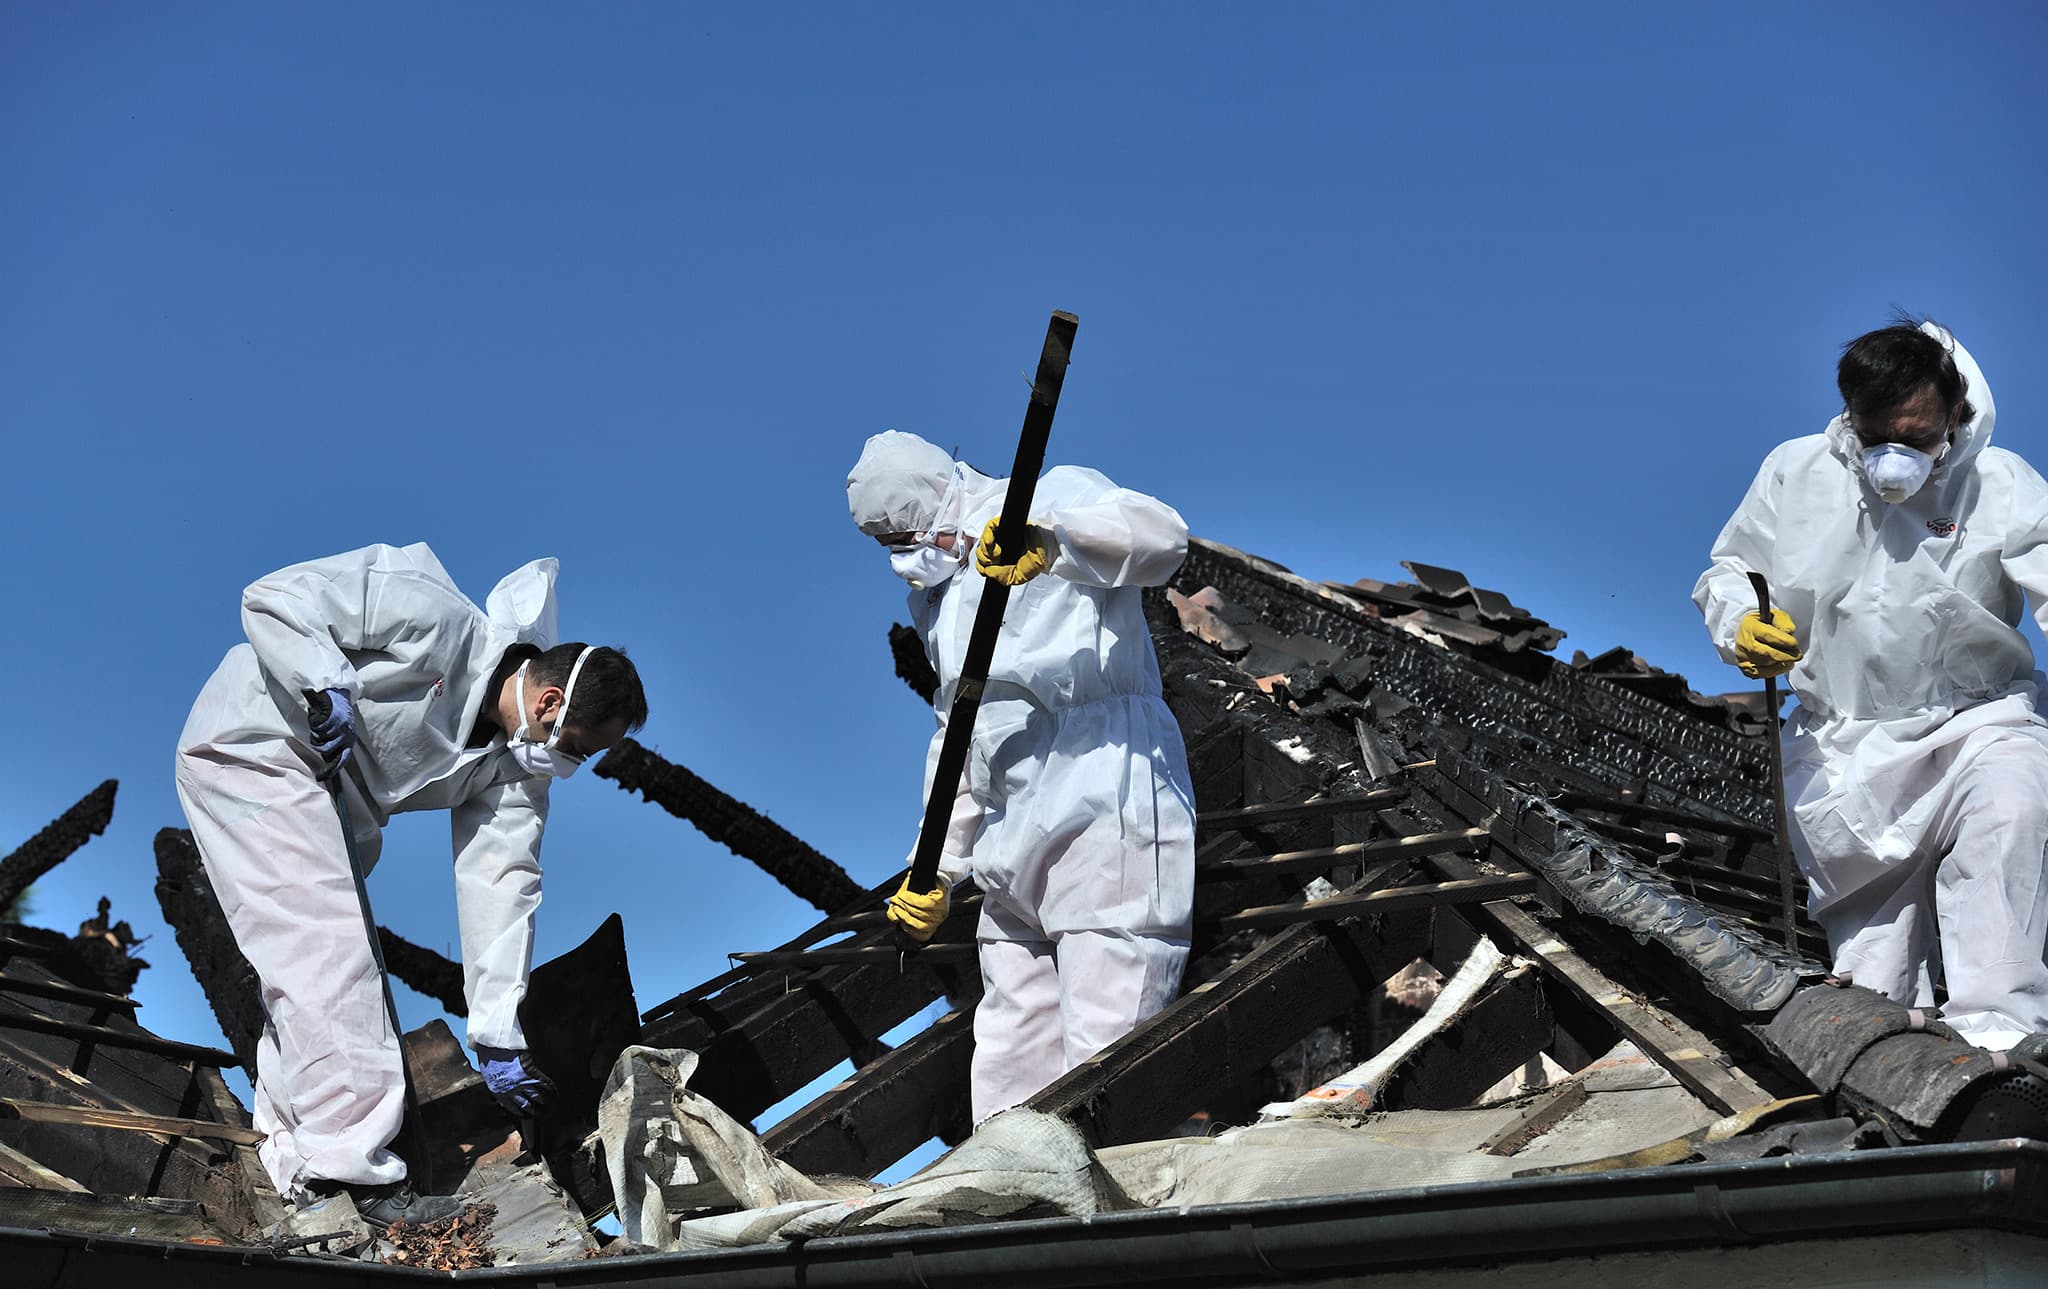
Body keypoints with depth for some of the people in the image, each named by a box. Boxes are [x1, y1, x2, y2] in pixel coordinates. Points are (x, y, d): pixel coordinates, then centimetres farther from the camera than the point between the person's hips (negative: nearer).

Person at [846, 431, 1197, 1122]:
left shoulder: (1061, 495, 0)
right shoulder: (935, 592, 24)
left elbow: (1161, 536, -21)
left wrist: (1048, 535, -38)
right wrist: (935, 867, 27)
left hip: (1107, 823, -8)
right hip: (1011, 854, 8)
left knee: (1103, 1064, -14)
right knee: (1008, 1069, 5)